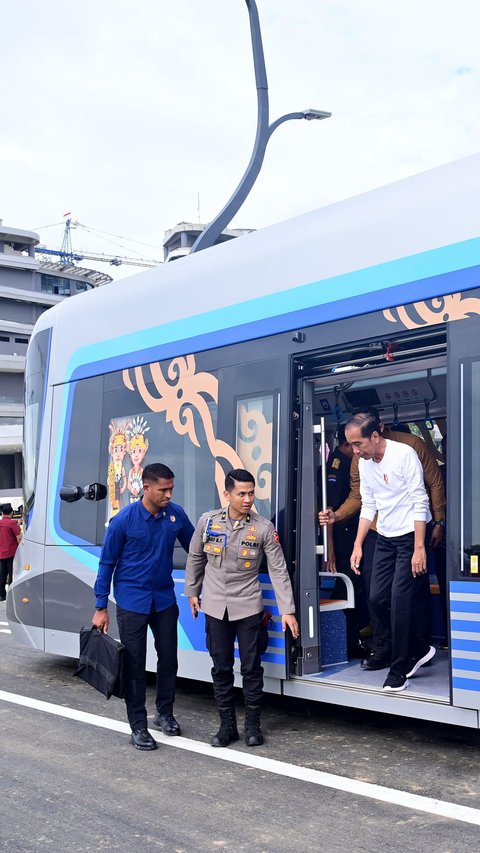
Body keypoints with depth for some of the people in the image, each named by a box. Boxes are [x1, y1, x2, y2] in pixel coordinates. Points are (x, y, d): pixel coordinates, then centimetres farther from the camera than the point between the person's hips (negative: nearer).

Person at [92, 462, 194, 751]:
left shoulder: (176, 514, -6)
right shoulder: (124, 520, -14)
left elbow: (195, 551, 8)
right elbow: (107, 563, -7)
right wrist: (101, 608, -6)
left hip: (165, 599, 4)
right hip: (132, 601, -3)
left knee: (168, 658, 12)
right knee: (135, 663, 3)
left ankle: (165, 713, 32)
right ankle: (138, 726, 15)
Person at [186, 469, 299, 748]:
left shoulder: (264, 528, -10)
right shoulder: (208, 521, -5)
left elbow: (279, 570, -8)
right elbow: (195, 558, 10)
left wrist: (287, 610, -11)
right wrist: (192, 592, 13)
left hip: (248, 606, -2)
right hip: (215, 607, 2)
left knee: (252, 667, 4)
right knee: (221, 668, 9)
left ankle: (253, 725, 20)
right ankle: (227, 726, 21)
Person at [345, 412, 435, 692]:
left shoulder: (404, 454, -18)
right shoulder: (364, 463, 4)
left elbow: (420, 502, -18)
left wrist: (419, 548, -21)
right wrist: (358, 545, 5)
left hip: (411, 536, -7)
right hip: (385, 539, 7)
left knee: (401, 603, -9)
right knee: (377, 599, 6)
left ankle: (400, 669, 4)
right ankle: (419, 650, 23)